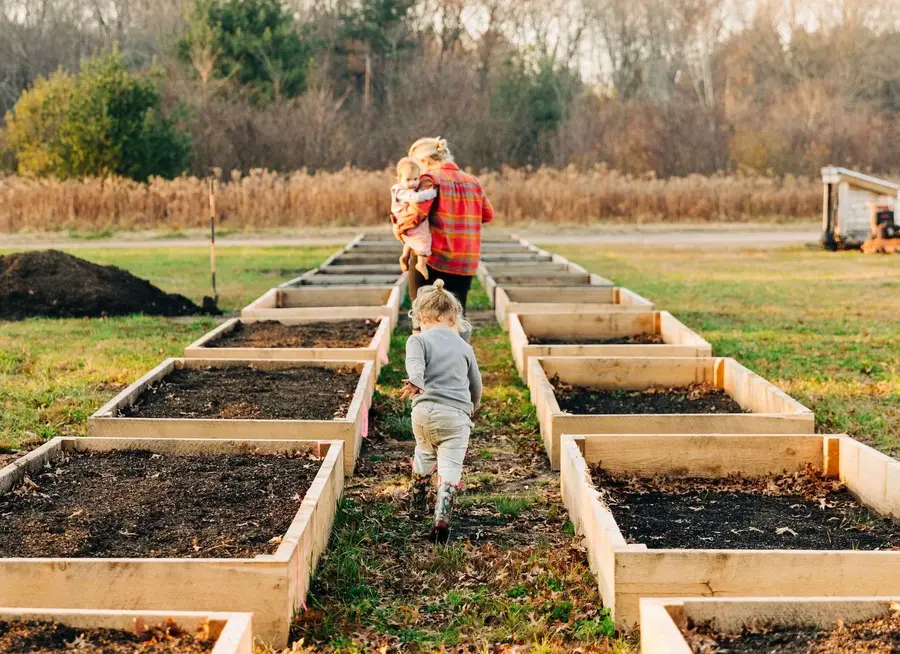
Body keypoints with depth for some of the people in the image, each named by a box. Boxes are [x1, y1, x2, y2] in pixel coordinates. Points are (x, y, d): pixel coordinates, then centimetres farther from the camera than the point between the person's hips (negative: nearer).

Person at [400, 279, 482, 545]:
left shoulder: (418, 340, 6)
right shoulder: (465, 347, 17)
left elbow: (415, 366, -17)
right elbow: (476, 386, 26)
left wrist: (415, 383, -34)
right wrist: (470, 409, 43)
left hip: (425, 411, 0)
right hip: (457, 414, 0)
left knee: (425, 454, 27)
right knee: (450, 466, -4)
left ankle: (417, 504, 43)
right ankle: (442, 518, -22)